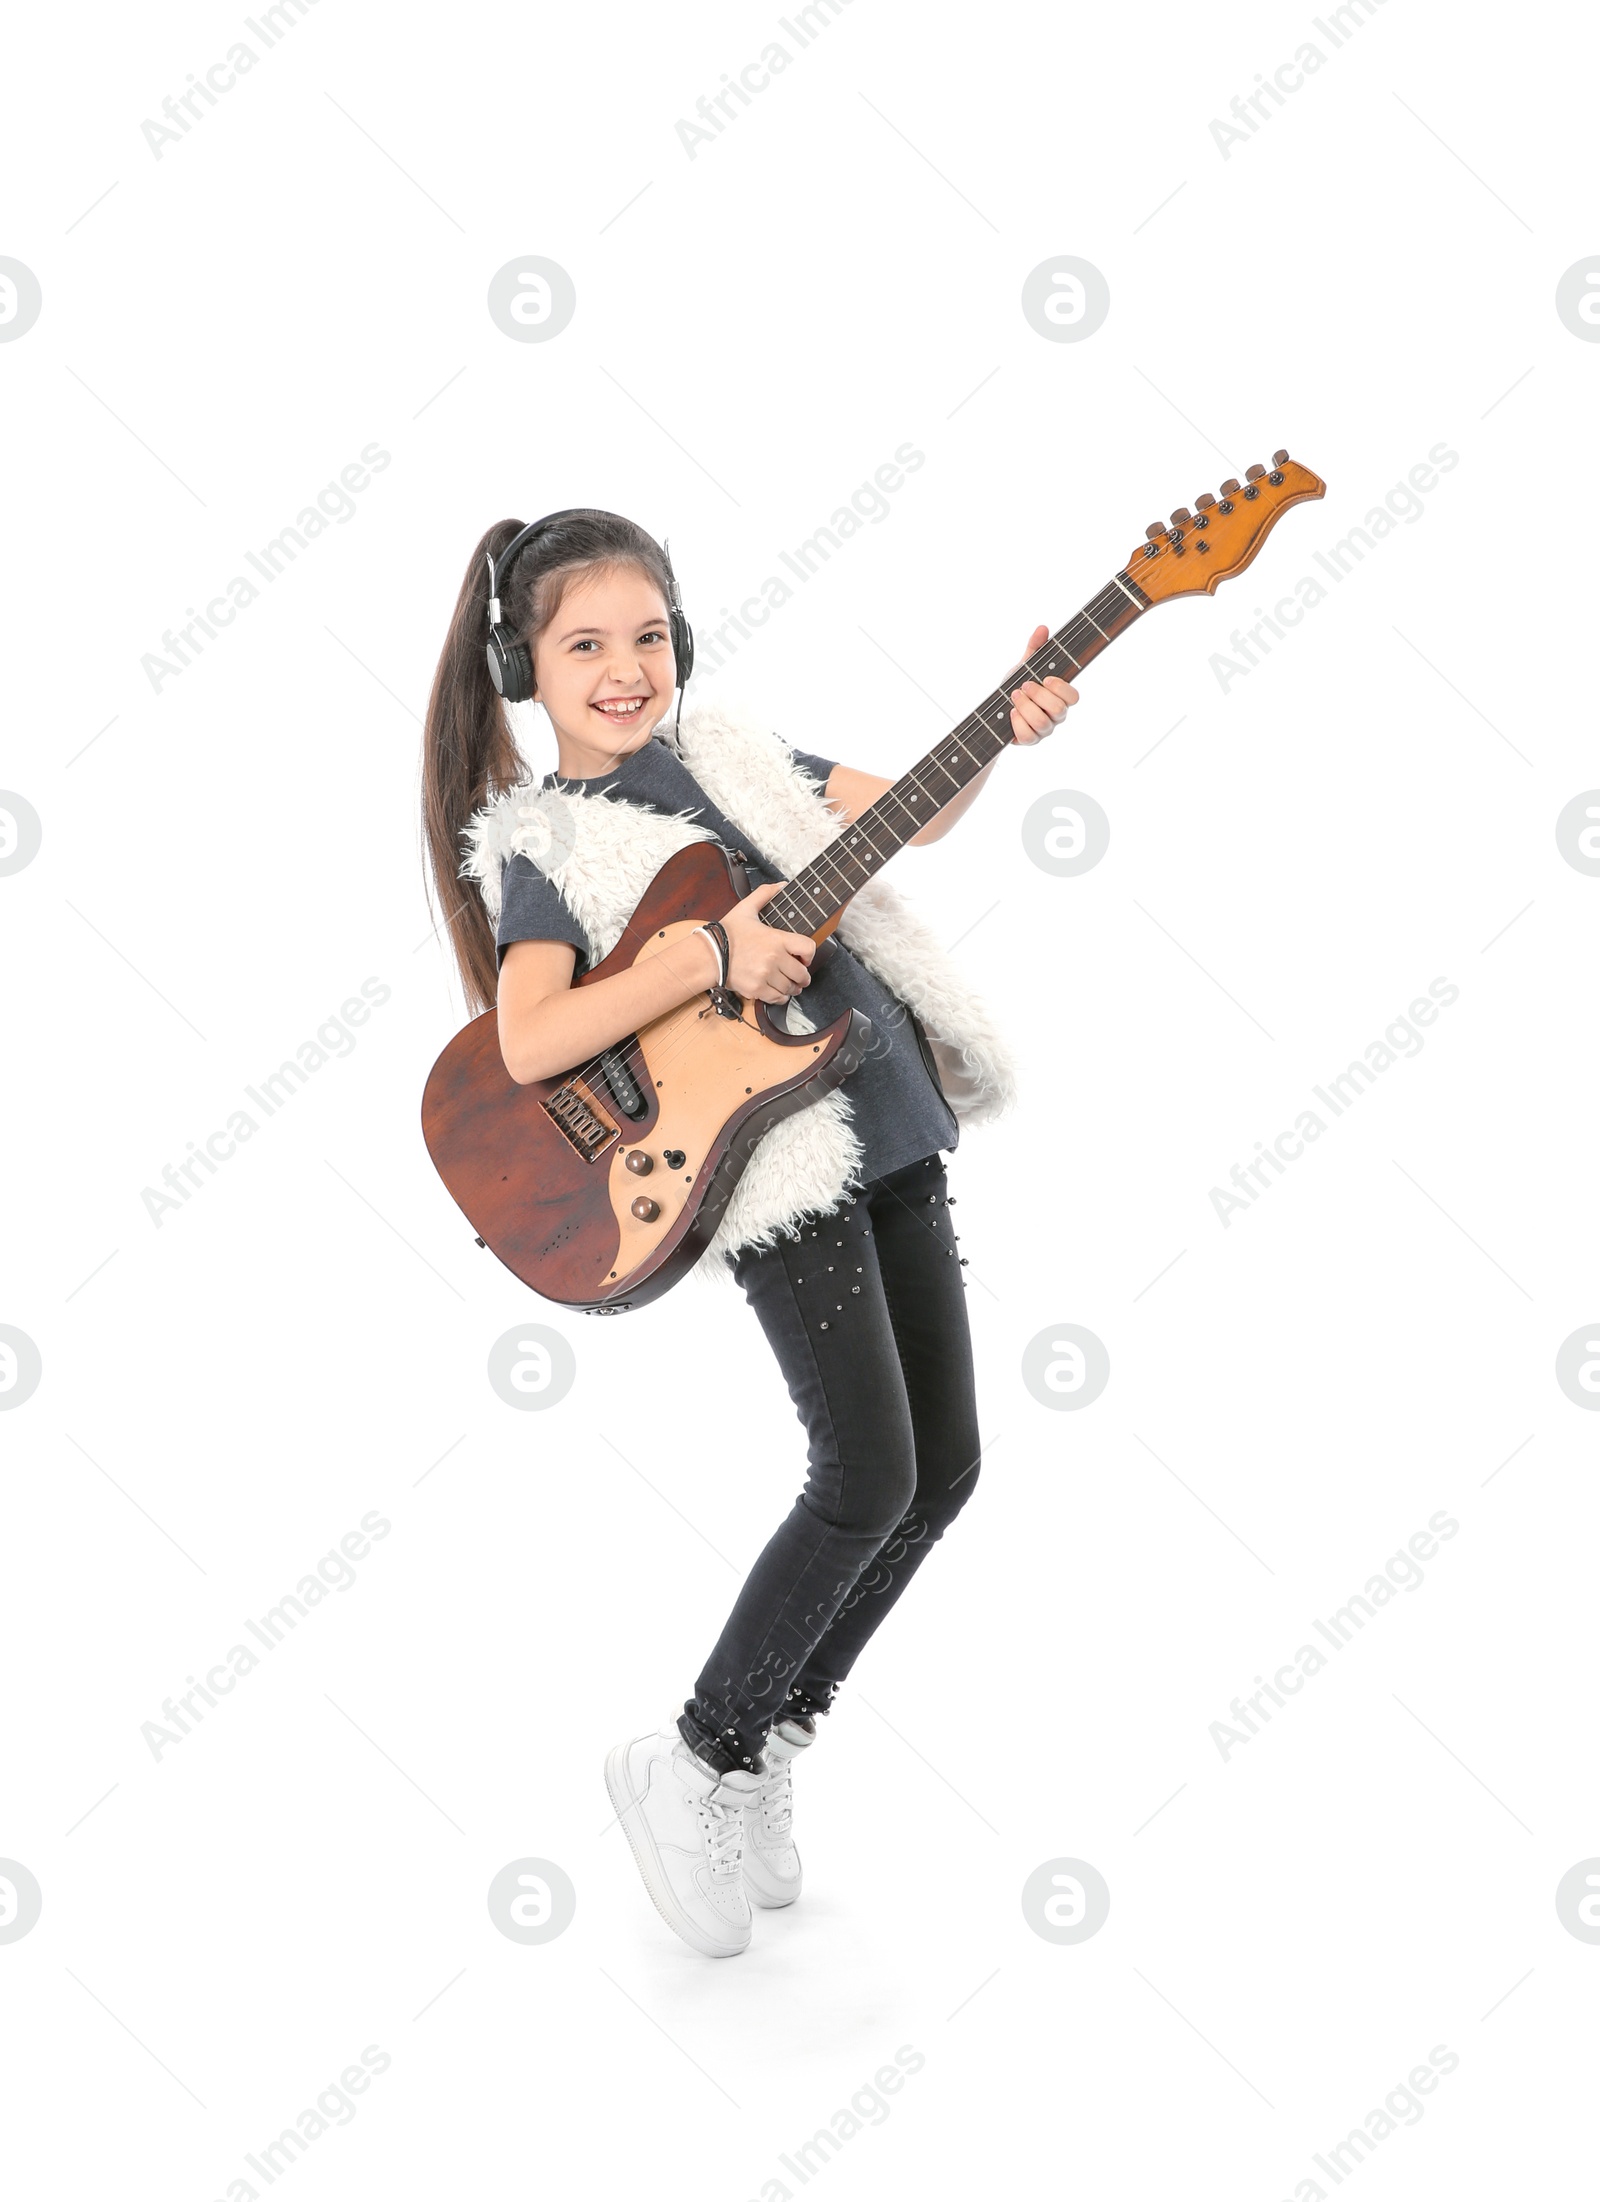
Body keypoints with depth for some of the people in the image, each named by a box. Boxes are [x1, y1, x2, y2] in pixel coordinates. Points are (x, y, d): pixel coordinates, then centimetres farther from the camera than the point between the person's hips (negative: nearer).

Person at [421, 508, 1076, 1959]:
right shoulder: (547, 844, -5)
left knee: (945, 1466, 8)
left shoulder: (733, 751, 13)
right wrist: (713, 954, -23)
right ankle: (693, 1767, 8)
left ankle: (768, 1747, 23)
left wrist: (1002, 730, -3)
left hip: (894, 1131, 7)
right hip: (778, 1165, -7)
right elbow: (529, 1043, -20)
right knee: (869, 1479, -11)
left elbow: (908, 811, 16)